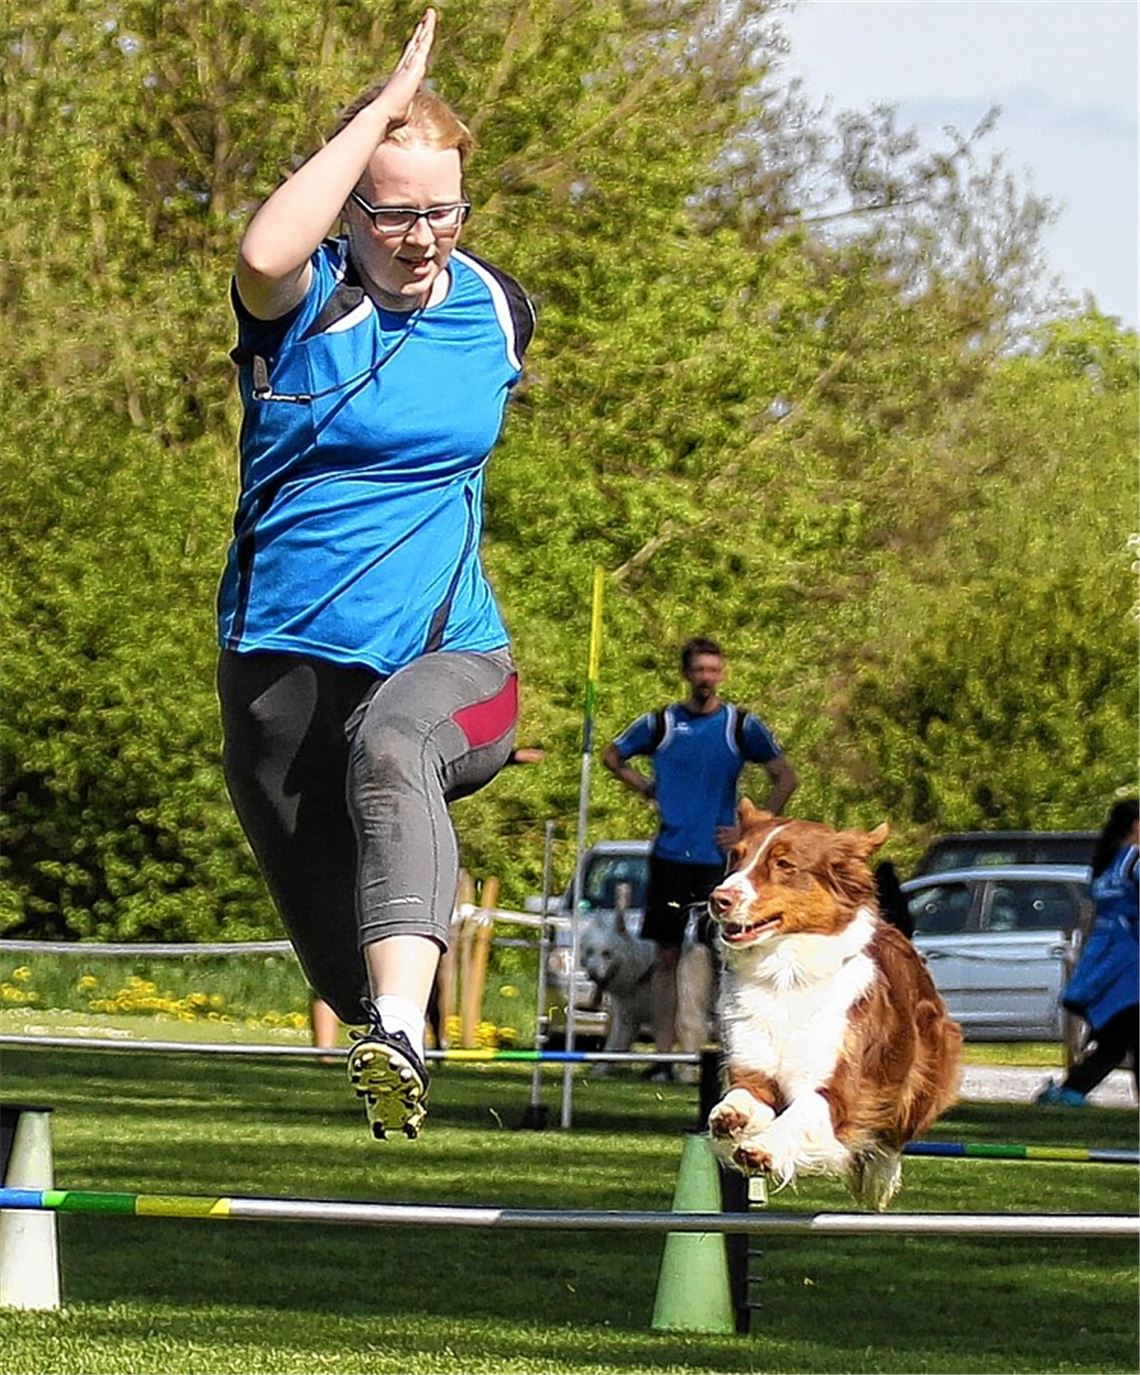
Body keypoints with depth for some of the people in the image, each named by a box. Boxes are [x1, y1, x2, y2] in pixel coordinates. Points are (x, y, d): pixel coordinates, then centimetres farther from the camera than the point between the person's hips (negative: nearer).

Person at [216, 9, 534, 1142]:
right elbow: (264, 256, -30)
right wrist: (384, 107, -25)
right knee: (331, 930, 7)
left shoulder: (497, 313, 5)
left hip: (446, 652, -1)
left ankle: (400, 1031, -56)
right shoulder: (302, 301, -4)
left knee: (391, 752, -37)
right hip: (284, 654, 1)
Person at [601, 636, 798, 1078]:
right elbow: (612, 756, 21)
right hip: (670, 855, 1)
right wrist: (648, 787, 6)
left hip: (717, 857, -1)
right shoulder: (661, 723, 6)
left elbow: (786, 779, 6)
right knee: (667, 956, 1)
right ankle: (664, 1053, 3)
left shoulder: (741, 726, 2)